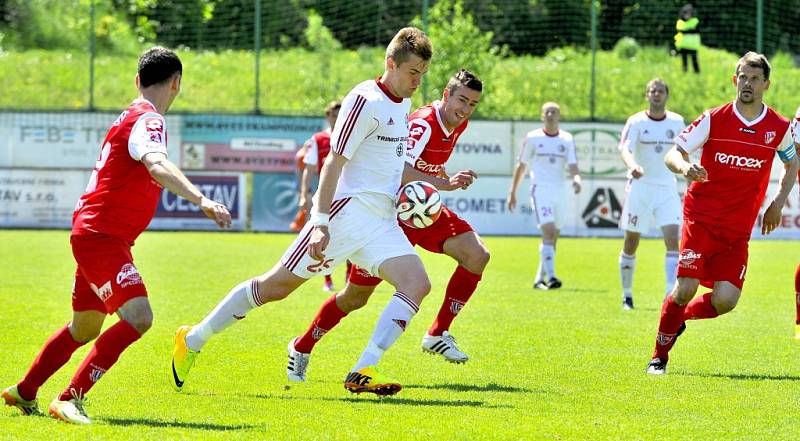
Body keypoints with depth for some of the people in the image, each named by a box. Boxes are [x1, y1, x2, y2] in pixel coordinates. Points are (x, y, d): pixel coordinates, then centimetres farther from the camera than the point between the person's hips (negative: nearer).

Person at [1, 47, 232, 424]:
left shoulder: (132, 117, 16)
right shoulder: (147, 121, -16)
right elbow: (158, 166, -36)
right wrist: (202, 201, -48)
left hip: (96, 234, 11)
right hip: (101, 235, -11)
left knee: (86, 327, 23)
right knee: (137, 317, -24)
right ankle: (70, 399, -24)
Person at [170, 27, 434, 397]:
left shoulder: (403, 105, 13)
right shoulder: (366, 100, -13)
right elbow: (333, 162, -17)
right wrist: (321, 223, -23)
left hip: (382, 221, 8)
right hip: (347, 212, -8)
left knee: (417, 284, -15)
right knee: (276, 286, -3)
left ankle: (363, 372, -20)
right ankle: (193, 339, 13)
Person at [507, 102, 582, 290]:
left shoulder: (567, 139, 7)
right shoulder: (532, 138, 2)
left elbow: (572, 166, 0)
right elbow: (521, 165, 9)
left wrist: (576, 179, -23)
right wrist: (512, 193, 10)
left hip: (560, 191, 4)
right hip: (540, 190, -4)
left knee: (553, 238, 8)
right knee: (548, 232, -20)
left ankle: (539, 279, 19)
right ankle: (550, 276, -29)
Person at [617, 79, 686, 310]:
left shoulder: (677, 122, 5)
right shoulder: (636, 122, -6)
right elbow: (624, 148, -21)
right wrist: (632, 165, -42)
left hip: (667, 189, 2)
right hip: (640, 187, -2)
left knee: (673, 239, -15)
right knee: (631, 244, 5)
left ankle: (671, 295, -19)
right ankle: (627, 295, 20)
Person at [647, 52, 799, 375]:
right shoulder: (714, 119, -4)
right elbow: (673, 154, -5)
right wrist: (685, 167, -28)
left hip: (738, 228, 2)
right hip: (701, 217, -2)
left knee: (725, 300, -11)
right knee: (686, 288, -15)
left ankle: (680, 316, 22)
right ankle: (659, 356, 5)